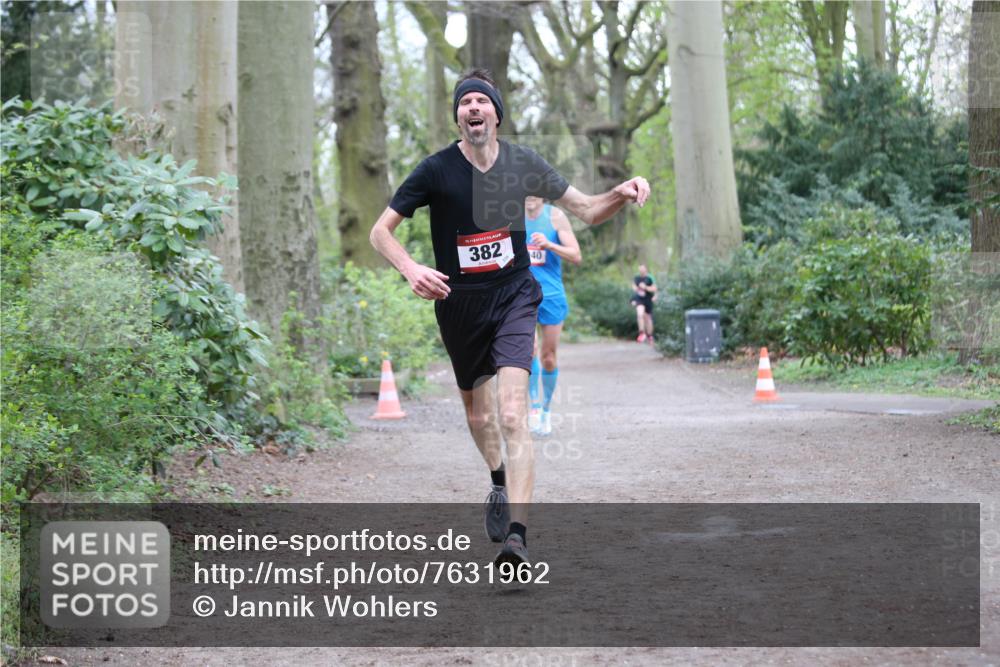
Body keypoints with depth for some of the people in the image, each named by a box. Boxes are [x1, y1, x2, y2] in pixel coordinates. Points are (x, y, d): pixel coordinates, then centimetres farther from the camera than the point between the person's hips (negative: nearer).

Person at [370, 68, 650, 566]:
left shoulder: (523, 164, -3)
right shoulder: (437, 169, -10)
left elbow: (586, 211, 6)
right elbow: (380, 231, -6)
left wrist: (622, 194, -16)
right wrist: (412, 270, -26)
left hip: (512, 296, -1)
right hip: (459, 304, 1)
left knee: (513, 414, -19)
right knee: (478, 415, 17)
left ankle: (517, 537, -25)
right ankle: (499, 481, 51)